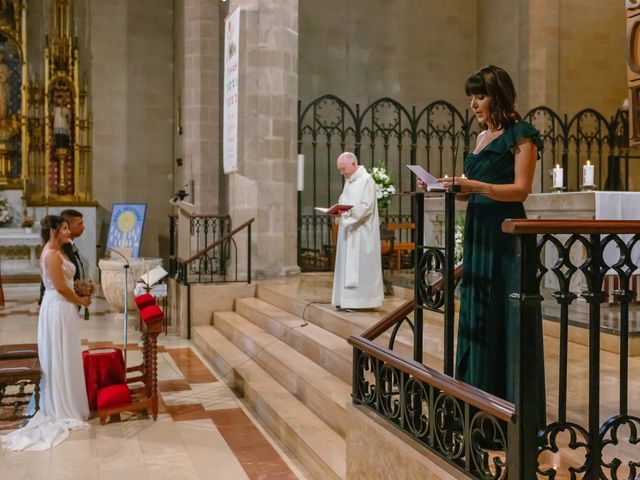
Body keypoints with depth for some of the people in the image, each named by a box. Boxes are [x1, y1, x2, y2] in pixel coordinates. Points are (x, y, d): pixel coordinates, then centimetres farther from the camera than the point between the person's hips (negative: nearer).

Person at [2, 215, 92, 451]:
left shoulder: (56, 252, 13)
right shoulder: (52, 254, -18)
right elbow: (60, 287, -19)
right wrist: (81, 300, -7)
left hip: (61, 308, 10)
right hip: (58, 309, -10)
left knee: (64, 358, 16)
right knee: (60, 359, -1)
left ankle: (62, 406, 25)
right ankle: (63, 410, 8)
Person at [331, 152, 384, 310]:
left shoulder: (366, 180, -11)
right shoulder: (349, 181, 16)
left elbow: (367, 207, -18)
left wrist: (346, 212, -24)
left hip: (361, 233, -9)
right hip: (349, 231, 9)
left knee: (359, 266, -7)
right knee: (347, 266, 8)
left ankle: (361, 299, -2)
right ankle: (347, 299, 12)